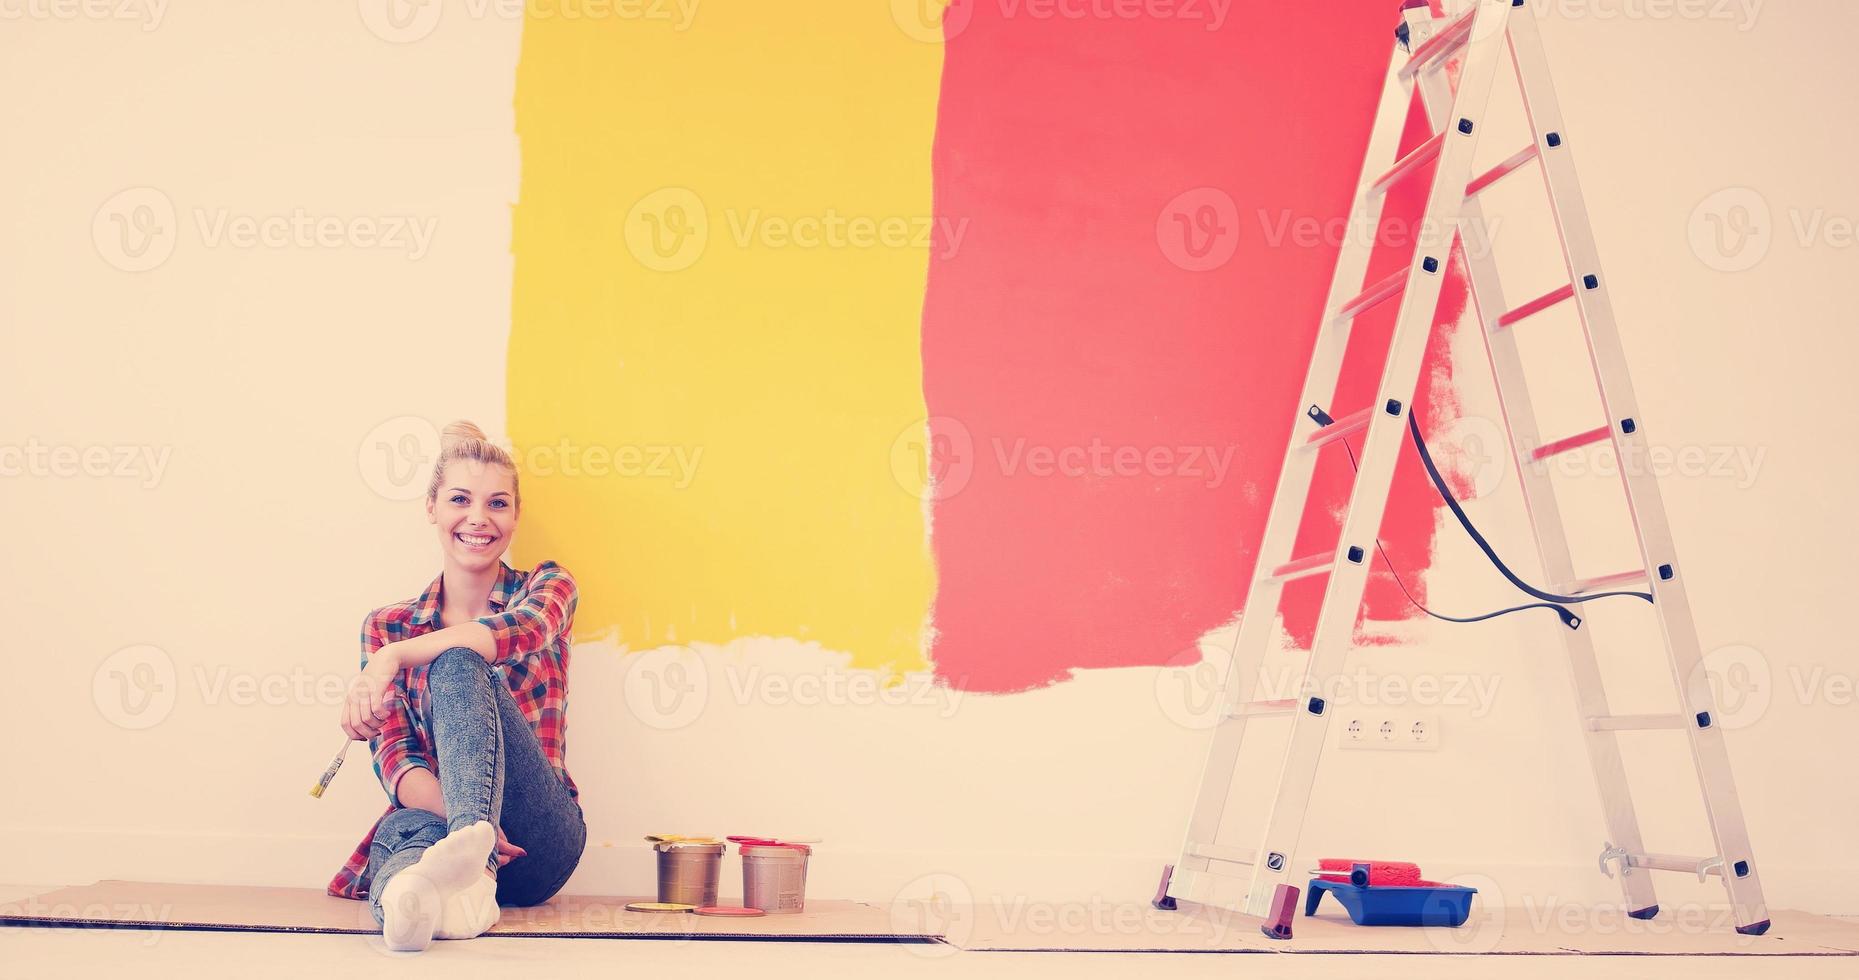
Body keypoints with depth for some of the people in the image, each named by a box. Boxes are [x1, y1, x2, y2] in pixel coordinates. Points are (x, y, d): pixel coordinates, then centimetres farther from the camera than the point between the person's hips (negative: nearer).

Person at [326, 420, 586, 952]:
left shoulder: (547, 587, 9)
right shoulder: (388, 625, 13)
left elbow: (522, 630, -17)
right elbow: (393, 756, 0)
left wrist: (393, 657, -33)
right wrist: (455, 810, -23)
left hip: (537, 843, -1)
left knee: (458, 664, -29)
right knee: (405, 833, -38)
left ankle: (470, 848, -54)